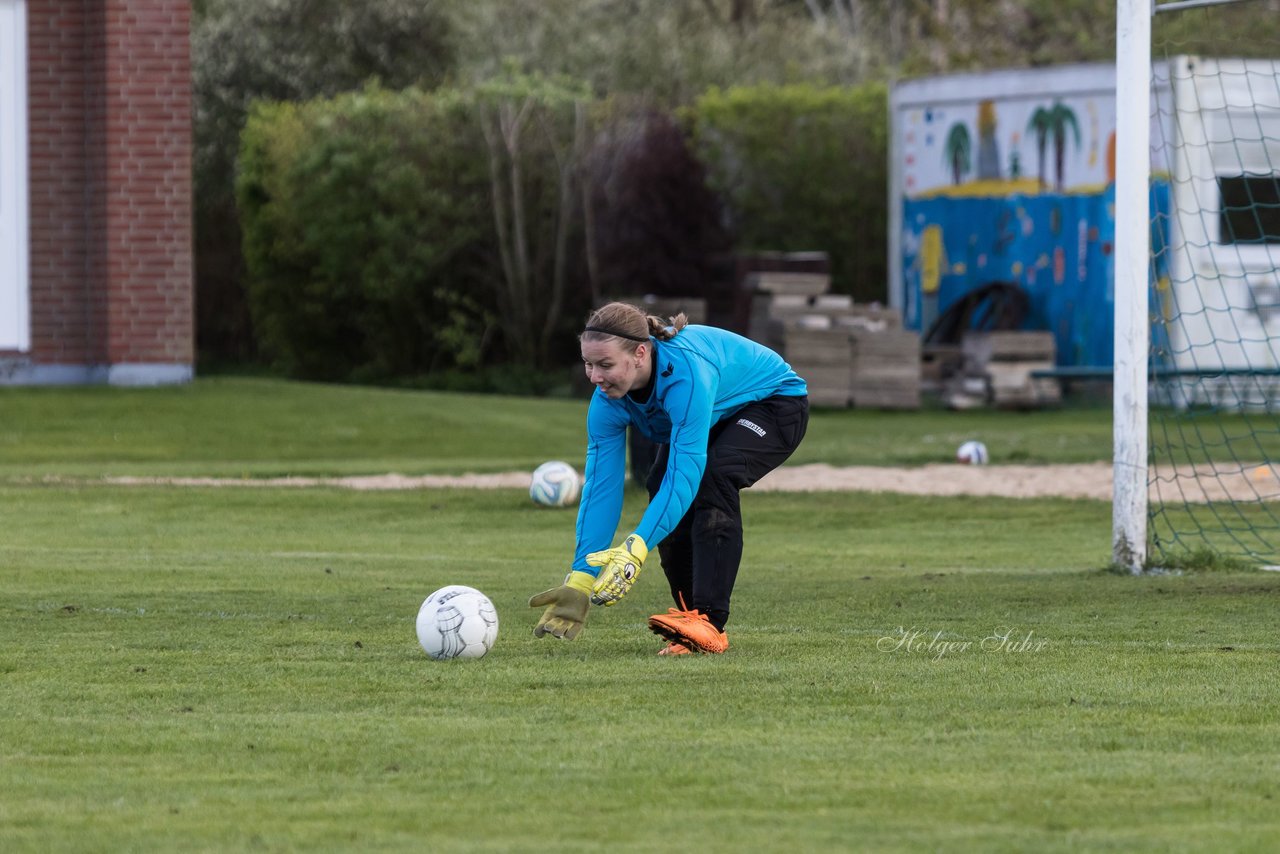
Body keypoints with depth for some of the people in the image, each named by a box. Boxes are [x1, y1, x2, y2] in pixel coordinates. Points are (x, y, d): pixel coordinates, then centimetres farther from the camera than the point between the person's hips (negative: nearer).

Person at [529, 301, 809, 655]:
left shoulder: (686, 371, -43)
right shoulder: (609, 400, -22)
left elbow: (685, 473, -47)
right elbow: (600, 487, -21)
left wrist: (636, 549, -56)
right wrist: (580, 581, -29)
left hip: (776, 403, -7)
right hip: (718, 418, 7)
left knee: (713, 475, -33)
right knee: (660, 487, -16)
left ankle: (708, 621, -36)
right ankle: (693, 622, -6)